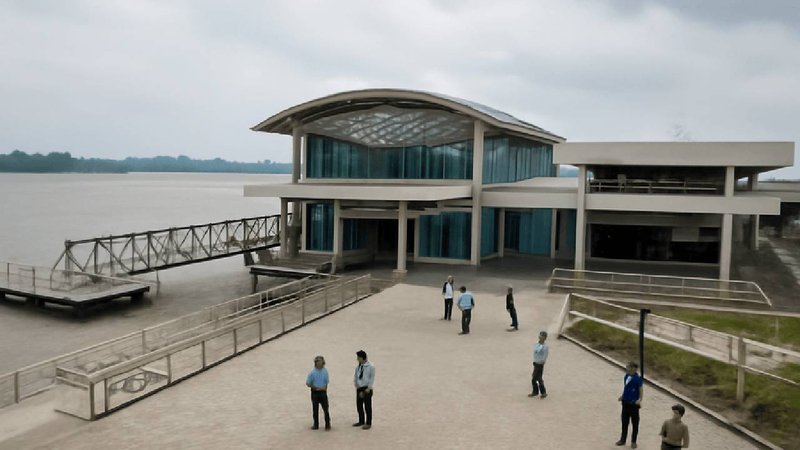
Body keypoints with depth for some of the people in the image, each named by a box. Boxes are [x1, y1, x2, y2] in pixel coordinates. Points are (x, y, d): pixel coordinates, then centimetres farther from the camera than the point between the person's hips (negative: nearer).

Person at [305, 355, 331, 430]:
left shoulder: (325, 371, -1)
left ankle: (327, 425, 4)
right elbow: (308, 383, -5)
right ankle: (316, 425, 20)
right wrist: (316, 388, -13)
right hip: (315, 392, -1)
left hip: (323, 392, 1)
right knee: (315, 410, 8)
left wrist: (325, 387, -5)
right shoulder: (312, 372, -8)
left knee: (325, 409, -4)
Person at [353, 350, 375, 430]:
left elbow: (372, 378, -9)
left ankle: (368, 423, 11)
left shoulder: (370, 366, -11)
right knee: (359, 405, 13)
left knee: (367, 406, 1)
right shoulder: (358, 367, 5)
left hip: (367, 389, -6)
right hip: (359, 388, 6)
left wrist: (368, 388, -12)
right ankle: (361, 421, 29)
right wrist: (356, 384, -2)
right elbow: (355, 376, 12)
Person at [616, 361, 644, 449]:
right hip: (625, 402, 6)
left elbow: (640, 390, -13)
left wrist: (640, 399, -25)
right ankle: (623, 439, 30)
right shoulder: (626, 376, -1)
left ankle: (633, 441, 24)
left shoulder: (637, 379, -20)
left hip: (633, 403, -6)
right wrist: (622, 396, 12)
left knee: (634, 422, 10)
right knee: (624, 421, 16)